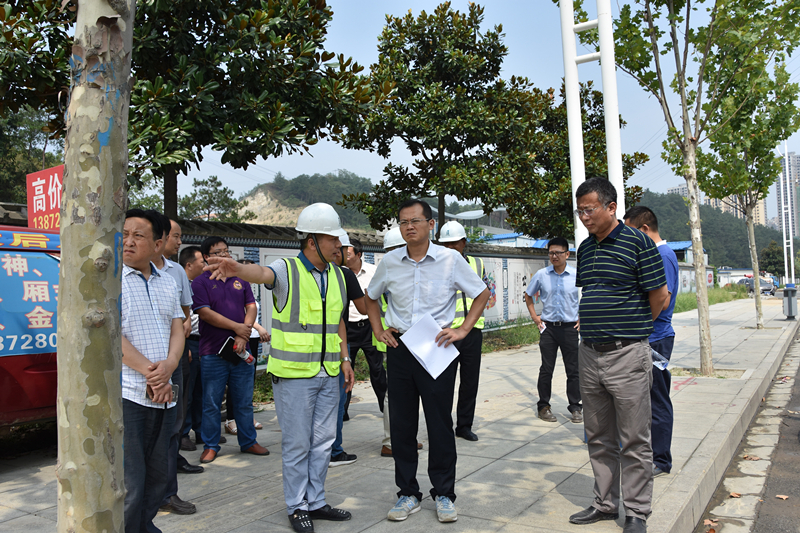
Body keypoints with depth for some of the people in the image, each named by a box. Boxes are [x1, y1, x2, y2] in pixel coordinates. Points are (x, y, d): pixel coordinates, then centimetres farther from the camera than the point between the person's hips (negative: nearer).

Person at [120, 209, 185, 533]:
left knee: (157, 477, 16)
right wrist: (151, 373, -14)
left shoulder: (167, 283, 13)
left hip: (164, 395, 6)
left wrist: (168, 367, -10)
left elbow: (178, 331, 9)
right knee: (130, 486, -4)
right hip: (128, 395, -6)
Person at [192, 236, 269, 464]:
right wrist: (236, 327, -12)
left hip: (241, 351, 4)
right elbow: (205, 312, -11)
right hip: (213, 353, -4)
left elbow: (251, 307, 6)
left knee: (244, 401, 11)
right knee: (211, 403, 5)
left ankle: (248, 441, 23)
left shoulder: (240, 279, 12)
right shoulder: (200, 282, -1)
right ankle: (210, 446, 18)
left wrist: (243, 336, -8)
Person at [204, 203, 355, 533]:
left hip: (328, 372, 6)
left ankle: (315, 502, 29)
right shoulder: (287, 271, -11)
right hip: (294, 373, -6)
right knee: (296, 443, 4)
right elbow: (262, 273, -33)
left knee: (322, 440, 14)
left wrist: (345, 358, 13)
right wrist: (237, 268, -55)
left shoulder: (337, 275, 9)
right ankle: (296, 506, 21)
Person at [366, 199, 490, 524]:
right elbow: (371, 297, 20)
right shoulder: (390, 262, 3)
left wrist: (463, 330, -4)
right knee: (401, 423, 8)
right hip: (399, 348, 3)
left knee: (440, 423, 4)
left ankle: (444, 494, 20)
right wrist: (379, 330, 7)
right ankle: (408, 493, 23)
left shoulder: (450, 259, -4)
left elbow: (481, 293, 4)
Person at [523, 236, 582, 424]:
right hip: (548, 327, 0)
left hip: (570, 327, 0)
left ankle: (575, 407, 17)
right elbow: (528, 296, 15)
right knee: (546, 369, 5)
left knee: (573, 370, 5)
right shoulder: (541, 275, 0)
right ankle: (544, 406, 15)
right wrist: (535, 317, 8)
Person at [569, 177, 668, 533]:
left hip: (627, 354, -6)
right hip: (589, 353, 7)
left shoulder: (637, 242, -8)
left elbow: (659, 296, -5)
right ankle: (605, 503, 28)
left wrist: (633, 329, 7)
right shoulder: (585, 248, 12)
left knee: (634, 442, 5)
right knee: (599, 438, 15)